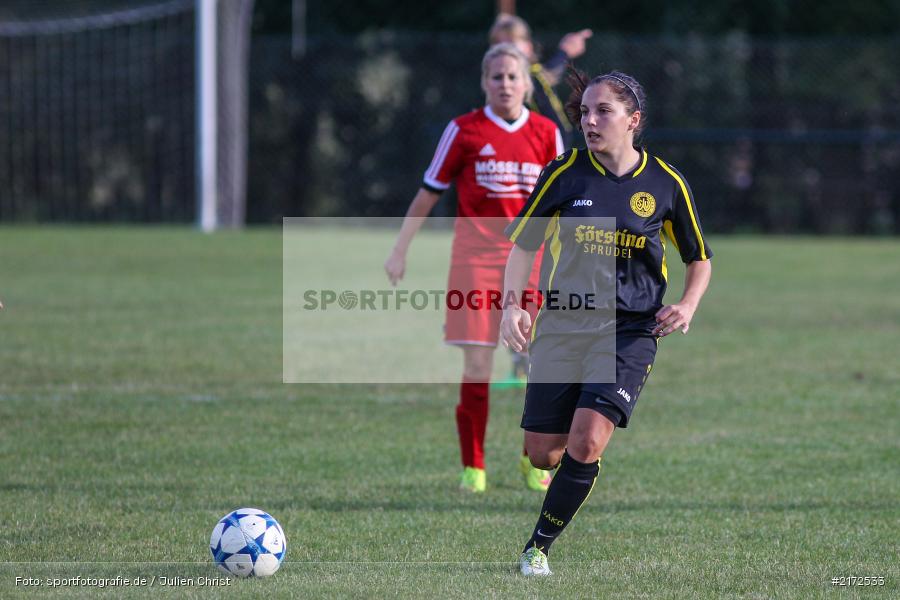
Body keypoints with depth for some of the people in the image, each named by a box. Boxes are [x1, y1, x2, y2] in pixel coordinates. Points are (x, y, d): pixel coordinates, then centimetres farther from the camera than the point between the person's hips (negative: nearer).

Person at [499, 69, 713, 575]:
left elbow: (700, 259, 13)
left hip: (630, 330, -2)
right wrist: (512, 306, -6)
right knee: (543, 454, 1)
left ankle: (539, 546, -2)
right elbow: (523, 244, 8)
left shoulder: (666, 183, -1)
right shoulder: (565, 173, -1)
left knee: (585, 444, -19)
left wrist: (687, 307, -6)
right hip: (561, 325, 2)